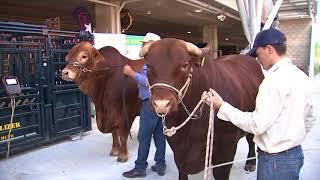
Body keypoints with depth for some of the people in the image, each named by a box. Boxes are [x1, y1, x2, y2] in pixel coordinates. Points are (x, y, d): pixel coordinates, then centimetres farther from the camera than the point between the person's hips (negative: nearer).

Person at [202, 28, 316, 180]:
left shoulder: (275, 80, -23)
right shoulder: (301, 76, 5)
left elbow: (257, 125, -25)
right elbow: (309, 120, 14)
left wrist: (222, 106, -20)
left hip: (275, 160, -9)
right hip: (297, 154, 9)